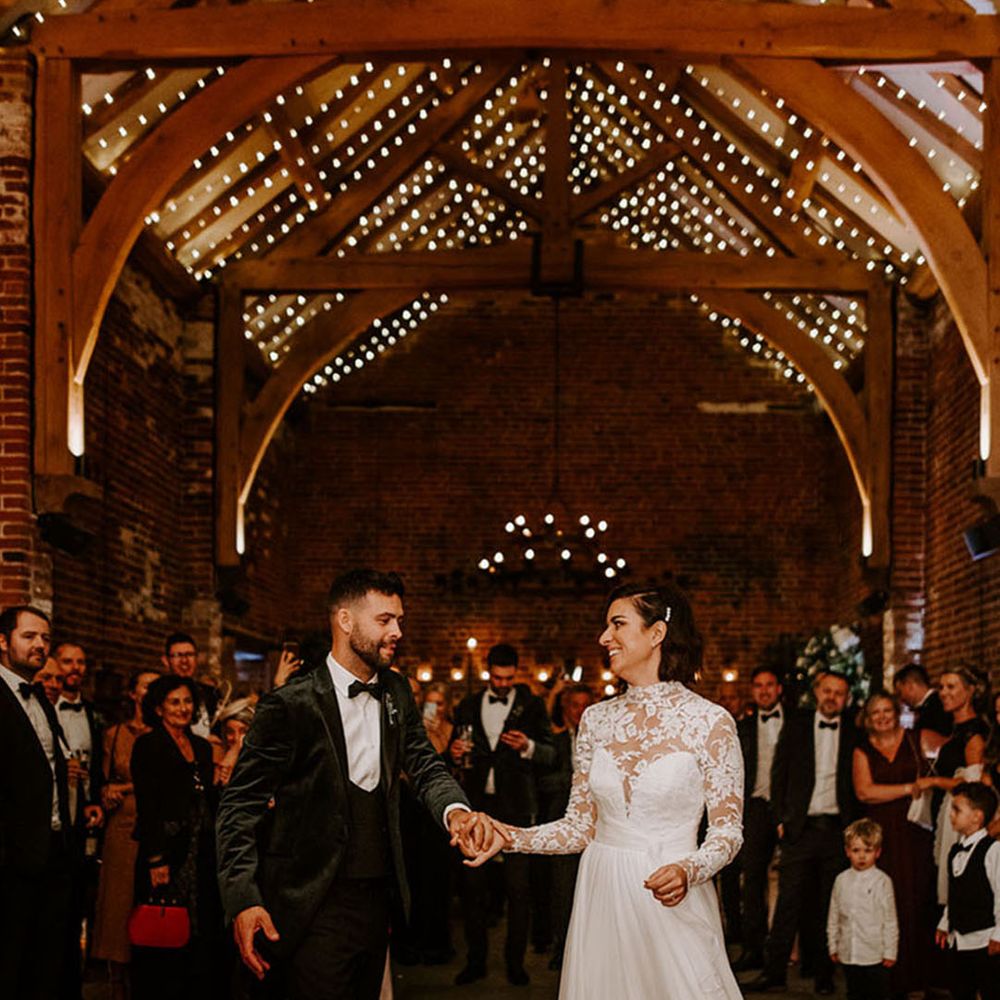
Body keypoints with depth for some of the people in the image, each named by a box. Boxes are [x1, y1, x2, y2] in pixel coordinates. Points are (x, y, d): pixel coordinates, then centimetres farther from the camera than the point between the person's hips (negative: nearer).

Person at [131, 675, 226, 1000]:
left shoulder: (202, 747, 16)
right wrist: (156, 860, -17)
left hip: (201, 855, 6)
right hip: (168, 854, -6)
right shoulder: (147, 745, -3)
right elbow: (146, 806, -10)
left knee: (202, 935, 5)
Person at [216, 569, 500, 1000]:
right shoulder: (291, 705, -12)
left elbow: (425, 766, 5)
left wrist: (455, 811, -20)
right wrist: (243, 900, -21)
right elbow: (242, 803, -11)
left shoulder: (396, 694, 9)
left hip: (378, 898, 7)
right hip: (315, 910, -7)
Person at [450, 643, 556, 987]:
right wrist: (455, 752, -6)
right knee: (472, 884, 3)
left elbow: (551, 754, -1)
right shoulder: (468, 707, 13)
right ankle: (475, 960, 12)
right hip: (477, 803, 3)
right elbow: (455, 754, 17)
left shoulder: (532, 706, 5)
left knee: (518, 887, -2)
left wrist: (528, 747, -20)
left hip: (516, 806, -2)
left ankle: (515, 961, 8)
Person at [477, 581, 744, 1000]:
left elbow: (727, 830, -6)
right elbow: (581, 826, 9)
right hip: (601, 898, 4)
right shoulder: (596, 719, 6)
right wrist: (510, 837, -5)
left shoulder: (710, 721, -8)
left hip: (671, 902, -4)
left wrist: (688, 871, -24)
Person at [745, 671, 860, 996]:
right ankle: (774, 971, 0)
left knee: (831, 904, 4)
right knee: (789, 901, -3)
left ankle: (825, 974, 13)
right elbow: (779, 773, 7)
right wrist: (781, 818, 0)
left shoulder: (853, 734, 6)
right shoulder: (796, 725, 7)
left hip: (838, 830, 0)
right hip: (801, 827, 0)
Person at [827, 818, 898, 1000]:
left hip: (875, 956, -4)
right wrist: (833, 947, 11)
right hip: (849, 955, 4)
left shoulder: (882, 881, -8)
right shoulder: (842, 880, 4)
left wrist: (890, 952, -6)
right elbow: (834, 917, 11)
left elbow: (890, 920, -6)